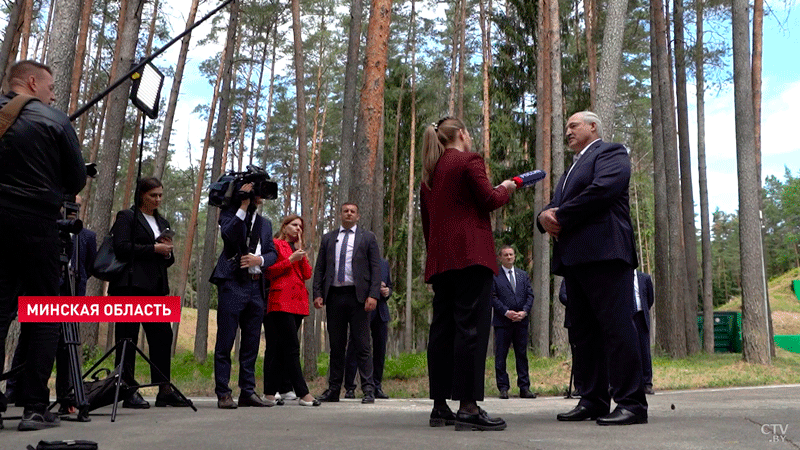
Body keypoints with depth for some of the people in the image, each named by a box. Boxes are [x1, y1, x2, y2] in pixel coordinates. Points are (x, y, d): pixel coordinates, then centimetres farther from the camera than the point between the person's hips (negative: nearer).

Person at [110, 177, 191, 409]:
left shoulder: (162, 223, 23)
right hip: (131, 285, -6)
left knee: (162, 334, 1)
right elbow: (121, 247, -10)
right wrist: (154, 248, -11)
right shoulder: (127, 216, 3)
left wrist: (167, 253, 2)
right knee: (128, 336, -4)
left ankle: (164, 390, 4)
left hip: (156, 287, 7)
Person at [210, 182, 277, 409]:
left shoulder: (265, 223, 22)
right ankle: (223, 394, 0)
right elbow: (229, 235, -16)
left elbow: (273, 253, 15)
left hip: (256, 286, 6)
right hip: (233, 282, -6)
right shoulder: (230, 212, 4)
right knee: (225, 341, -5)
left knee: (251, 343, 9)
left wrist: (259, 259, -6)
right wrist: (244, 205, -15)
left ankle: (248, 392, 15)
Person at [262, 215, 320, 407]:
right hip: (281, 301, -7)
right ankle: (303, 393, -13)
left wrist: (301, 253, 3)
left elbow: (307, 274, 12)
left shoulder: (298, 248, 24)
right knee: (292, 347, -12)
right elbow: (270, 271, -4)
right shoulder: (275, 244, 4)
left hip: (298, 302, 7)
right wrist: (291, 259, -9)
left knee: (282, 350, 5)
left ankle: (270, 393, 9)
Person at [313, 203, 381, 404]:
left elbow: (376, 268, 3)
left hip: (358, 296, -3)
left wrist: (373, 295, -9)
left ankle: (369, 390, 0)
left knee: (362, 344, -3)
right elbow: (319, 268, 13)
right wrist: (318, 294, 1)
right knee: (336, 346, 8)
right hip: (334, 296, 3)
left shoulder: (368, 237, 9)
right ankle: (333, 389, 13)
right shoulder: (328, 238, 16)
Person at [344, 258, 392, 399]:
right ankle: (349, 388, 3)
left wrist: (387, 291, 1)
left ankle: (377, 387, 15)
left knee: (380, 350, 6)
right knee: (354, 348, -4)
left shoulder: (384, 263, 18)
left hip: (381, 312, 5)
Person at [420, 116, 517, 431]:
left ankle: (440, 407, 9)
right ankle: (469, 407, -15)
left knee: (443, 328, 7)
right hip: (470, 253, -8)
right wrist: (506, 189, 13)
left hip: (440, 260, 8)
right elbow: (489, 200, -7)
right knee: (471, 326, -11)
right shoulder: (469, 161, -1)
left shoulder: (429, 173, 21)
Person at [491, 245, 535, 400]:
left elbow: (530, 295, 10)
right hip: (502, 322, -4)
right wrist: (506, 312, -15)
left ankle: (524, 388, 9)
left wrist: (524, 312, -6)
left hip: (521, 321, 4)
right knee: (501, 355, -1)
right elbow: (492, 297, -6)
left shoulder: (523, 275, 16)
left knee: (522, 355, 5)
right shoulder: (493, 275, 1)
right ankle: (503, 388, 6)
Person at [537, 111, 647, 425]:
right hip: (573, 257, 9)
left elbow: (602, 189, -14)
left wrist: (560, 217, -10)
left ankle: (632, 403, -10)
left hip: (603, 253, -9)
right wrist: (545, 217, -1)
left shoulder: (611, 152, 5)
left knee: (616, 326, -11)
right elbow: (554, 205, 24)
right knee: (585, 330, 8)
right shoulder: (573, 168, 31)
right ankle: (593, 400, 12)